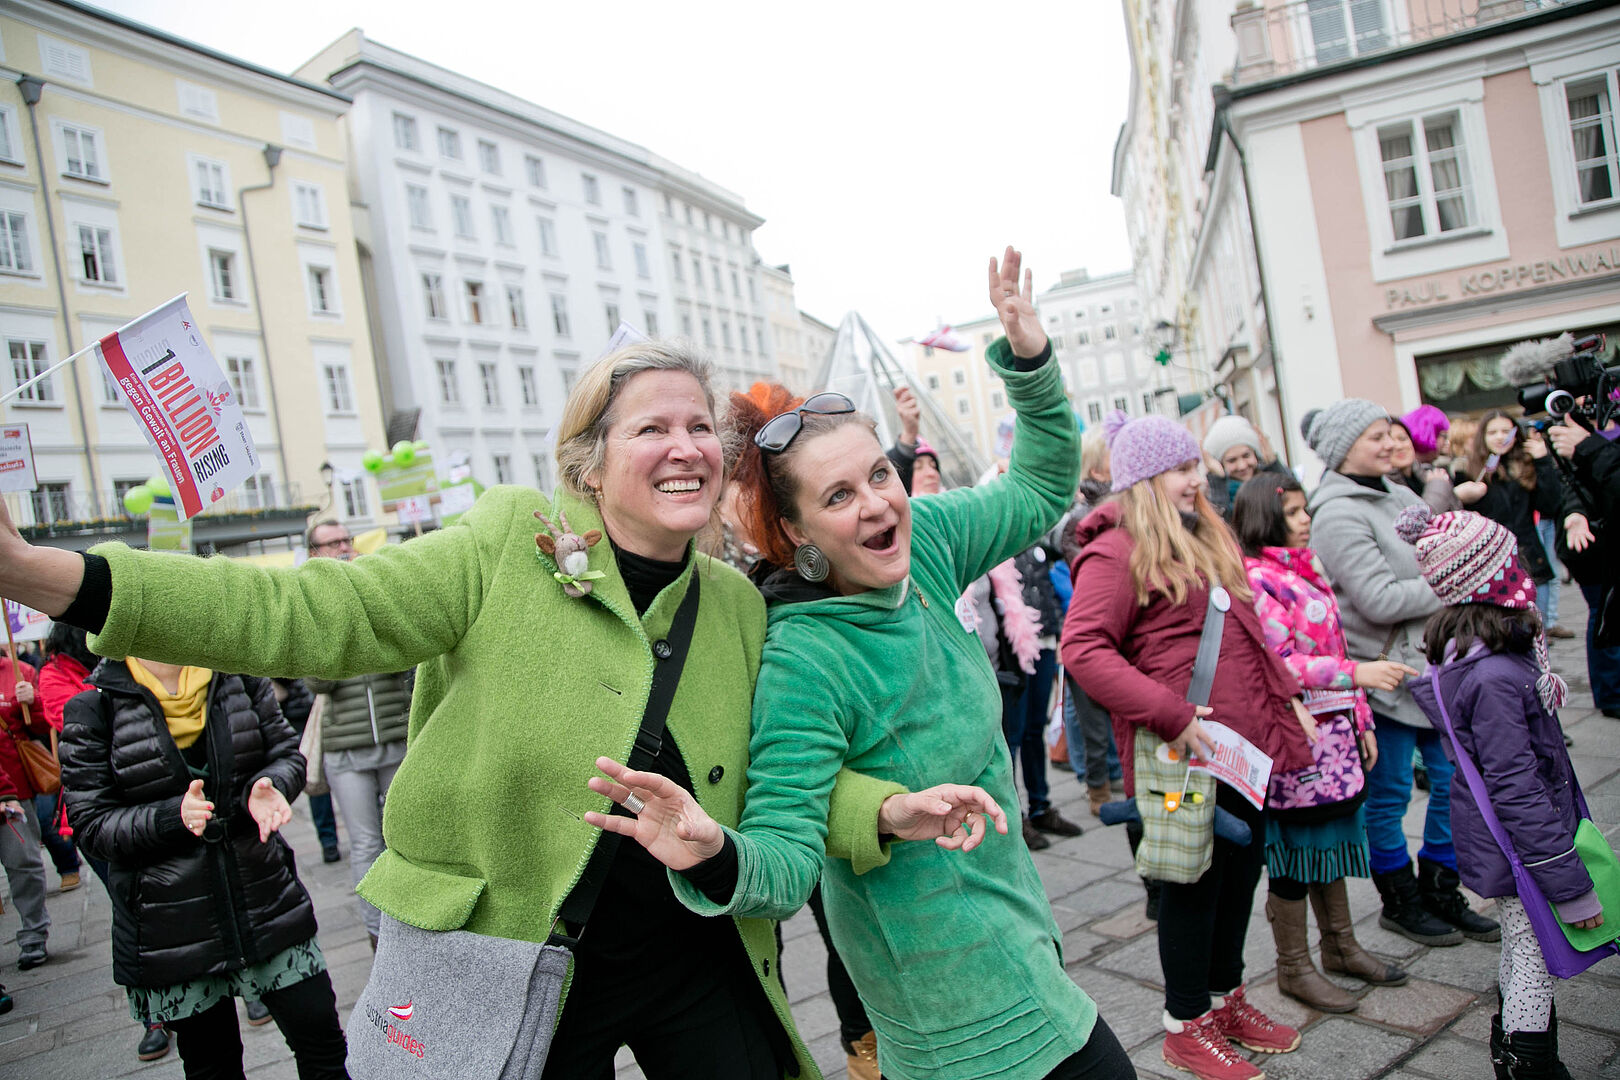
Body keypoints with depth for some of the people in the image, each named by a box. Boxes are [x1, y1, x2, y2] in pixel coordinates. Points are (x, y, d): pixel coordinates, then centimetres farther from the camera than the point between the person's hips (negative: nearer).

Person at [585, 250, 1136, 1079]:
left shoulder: (926, 541, -8)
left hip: (1006, 903, 8)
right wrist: (718, 859, -51)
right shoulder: (803, 661, -28)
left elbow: (1043, 491, 6)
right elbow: (785, 864, -29)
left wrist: (1029, 360, -7)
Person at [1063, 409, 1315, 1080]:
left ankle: (1227, 996, 39)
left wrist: (1288, 696, 18)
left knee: (1243, 867, 19)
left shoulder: (1206, 538, 16)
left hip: (1244, 741, 9)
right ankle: (1187, 1025, 24)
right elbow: (1082, 649, -23)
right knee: (1195, 879, 4)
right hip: (1186, 750, -9)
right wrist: (1168, 715, -26)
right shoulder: (1117, 552, -14)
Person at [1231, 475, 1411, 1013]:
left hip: (1334, 732, 9)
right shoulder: (1255, 579, -15)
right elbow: (1279, 664, -22)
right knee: (1294, 850, 3)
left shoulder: (1307, 570, 14)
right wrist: (1356, 672, -29)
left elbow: (1336, 647, 17)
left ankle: (1341, 945, 36)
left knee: (1332, 836, 19)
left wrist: (1361, 720, 17)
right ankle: (1294, 968, 19)